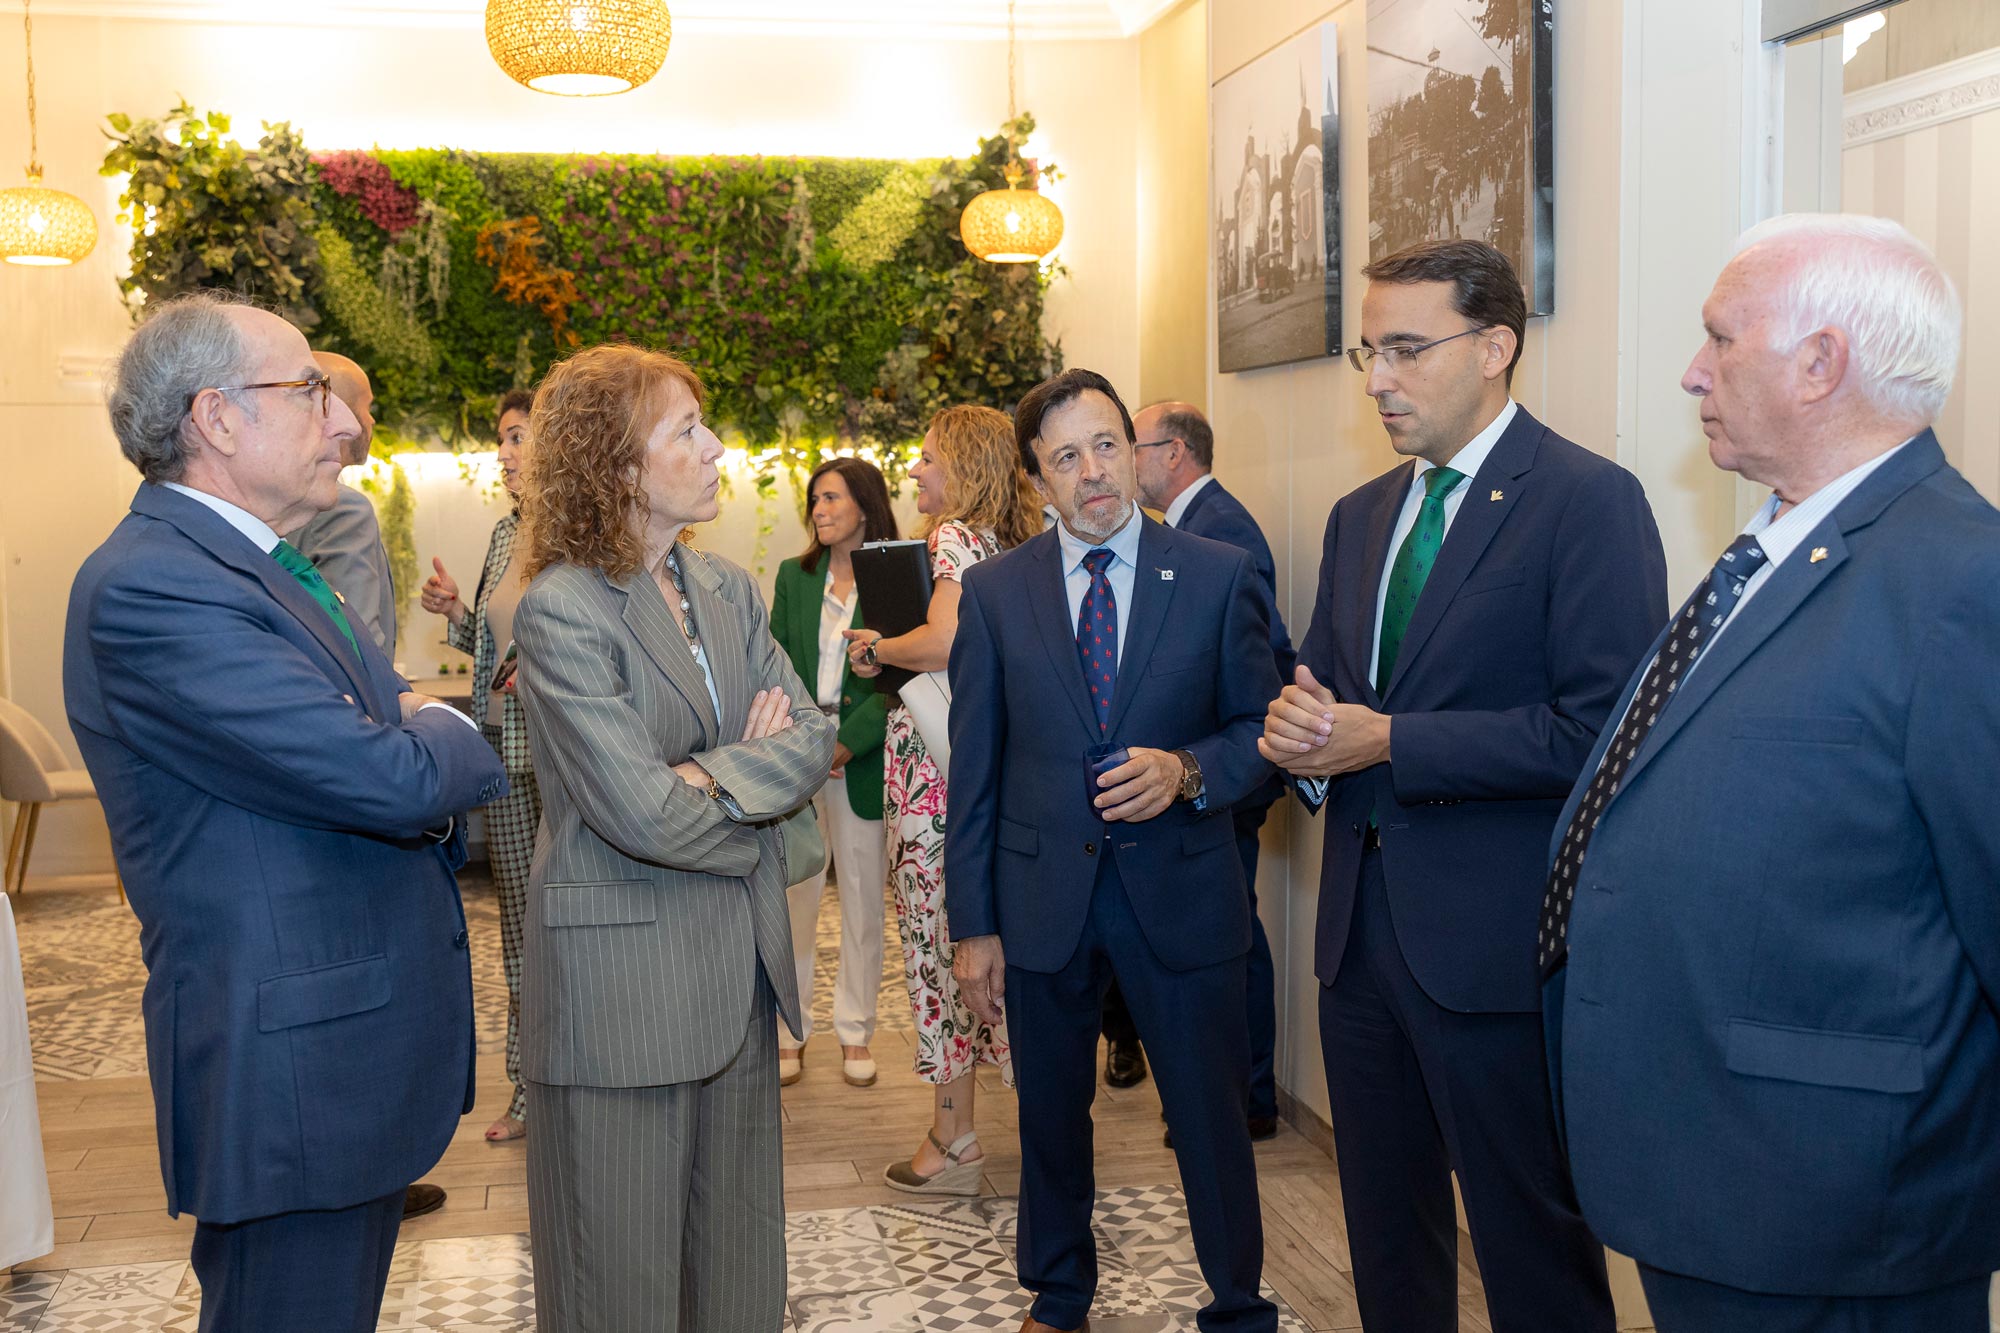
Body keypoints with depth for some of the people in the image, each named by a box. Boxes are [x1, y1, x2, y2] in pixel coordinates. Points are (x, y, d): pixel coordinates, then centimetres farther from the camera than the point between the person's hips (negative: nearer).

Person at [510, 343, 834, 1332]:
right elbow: (641, 812, -20)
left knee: (735, 1241, 16)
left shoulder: (726, 590, 9)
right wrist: (751, 835, -4)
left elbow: (811, 735, 2)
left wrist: (715, 773, -15)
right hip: (621, 976, -7)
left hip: (739, 968, 7)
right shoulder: (562, 610, -14)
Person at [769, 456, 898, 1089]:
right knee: (791, 897, 3)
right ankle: (789, 1031, 13)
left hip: (862, 757, -2)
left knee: (864, 899, 6)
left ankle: (855, 1031, 18)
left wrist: (849, 743, -15)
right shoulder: (794, 576, 9)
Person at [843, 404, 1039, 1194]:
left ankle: (952, 1141, 6)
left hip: (936, 763, -9)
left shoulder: (955, 538, -12)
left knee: (938, 934, -2)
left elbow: (946, 641, -26)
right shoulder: (1013, 543, 15)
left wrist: (877, 649, -8)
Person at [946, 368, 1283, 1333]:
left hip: (1180, 893, -1)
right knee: (1050, 1118, 18)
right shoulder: (993, 591, 0)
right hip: (1042, 898, 2)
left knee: (1211, 1119, 8)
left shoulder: (1219, 577, -3)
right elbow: (974, 771, 1)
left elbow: (1261, 730, 2)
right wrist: (973, 924, 0)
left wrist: (1190, 772, -19)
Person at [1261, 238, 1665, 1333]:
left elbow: (1600, 728, -19)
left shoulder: (1590, 500, -10)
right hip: (1361, 925, 7)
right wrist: (1301, 731, -7)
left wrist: (1387, 742, -19)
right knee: (1386, 1230, 19)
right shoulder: (1360, 516, 14)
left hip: (1498, 943, -7)